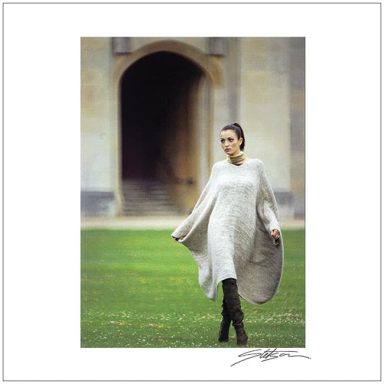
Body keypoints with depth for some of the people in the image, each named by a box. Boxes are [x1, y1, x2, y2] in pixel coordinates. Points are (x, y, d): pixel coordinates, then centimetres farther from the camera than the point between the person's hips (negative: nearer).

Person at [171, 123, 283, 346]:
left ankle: (225, 328, 18)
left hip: (245, 232, 1)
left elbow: (265, 200, 9)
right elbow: (206, 202, 16)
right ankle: (239, 326, -25)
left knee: (233, 280, 5)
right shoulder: (219, 168, 10)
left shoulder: (256, 166, 7)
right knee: (227, 273, -20)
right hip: (221, 227, -1)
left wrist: (273, 225, -6)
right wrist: (183, 230, 18)